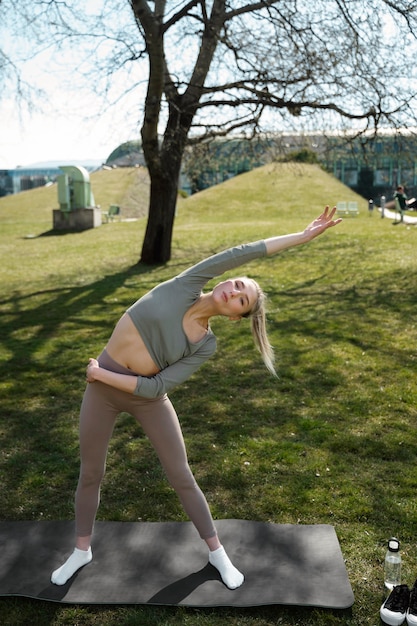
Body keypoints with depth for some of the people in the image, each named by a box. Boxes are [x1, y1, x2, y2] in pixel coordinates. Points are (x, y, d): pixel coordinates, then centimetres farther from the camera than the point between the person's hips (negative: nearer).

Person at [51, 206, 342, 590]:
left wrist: (103, 375, -18)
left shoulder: (205, 346, -12)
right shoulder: (185, 287, -15)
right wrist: (301, 237, -18)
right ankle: (82, 551, 40)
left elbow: (156, 387, -17)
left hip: (146, 396, 0)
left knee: (182, 477, 8)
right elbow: (241, 253, -23)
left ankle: (217, 553, 31)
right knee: (91, 475, 14)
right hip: (101, 387, 1)